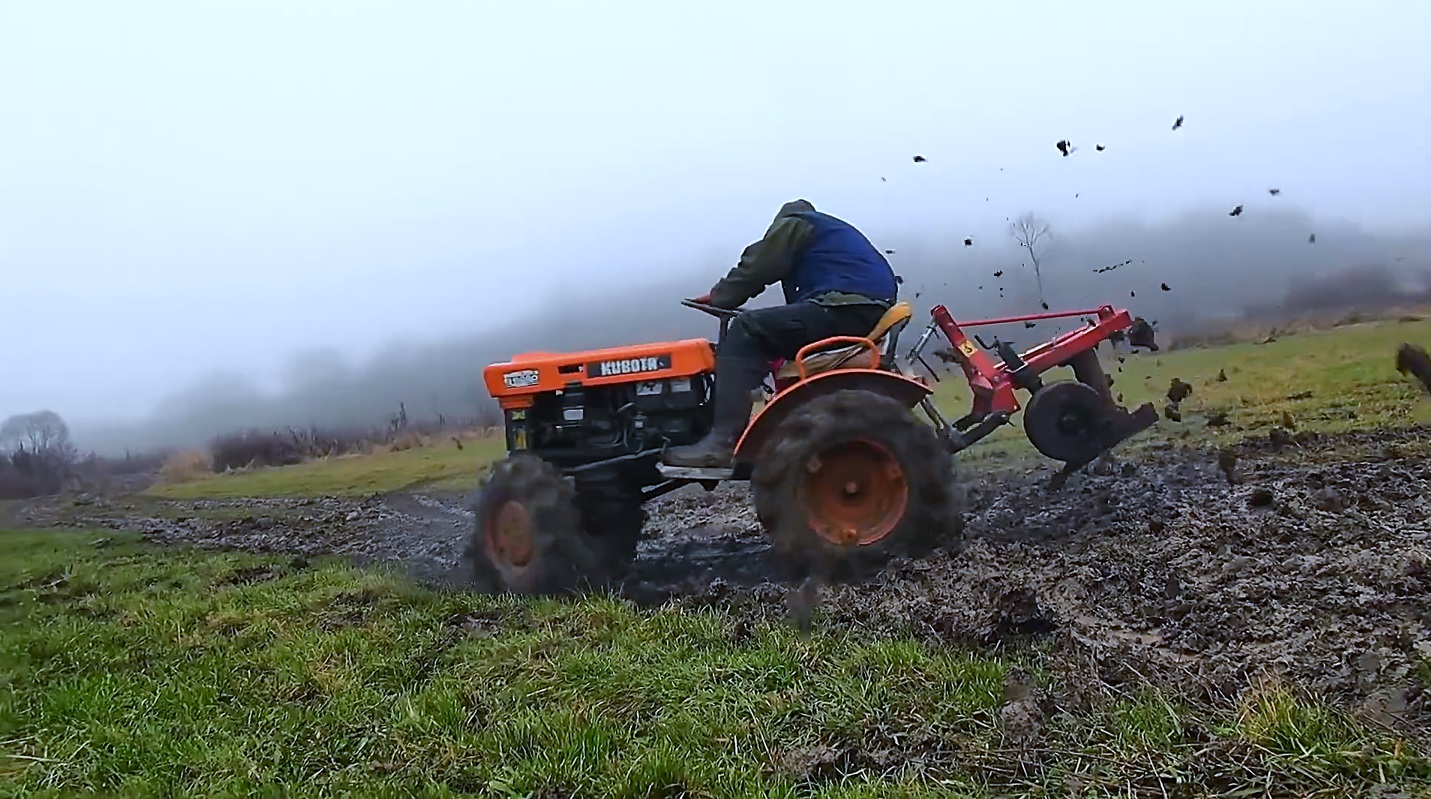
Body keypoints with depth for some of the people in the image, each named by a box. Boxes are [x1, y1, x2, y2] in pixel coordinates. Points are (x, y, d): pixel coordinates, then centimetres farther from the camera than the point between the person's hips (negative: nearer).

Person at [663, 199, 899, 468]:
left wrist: (718, 298, 18)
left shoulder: (793, 223, 12)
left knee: (746, 330, -11)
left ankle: (723, 443, -23)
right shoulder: (835, 230, 37)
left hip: (845, 309, -9)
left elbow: (756, 267, 4)